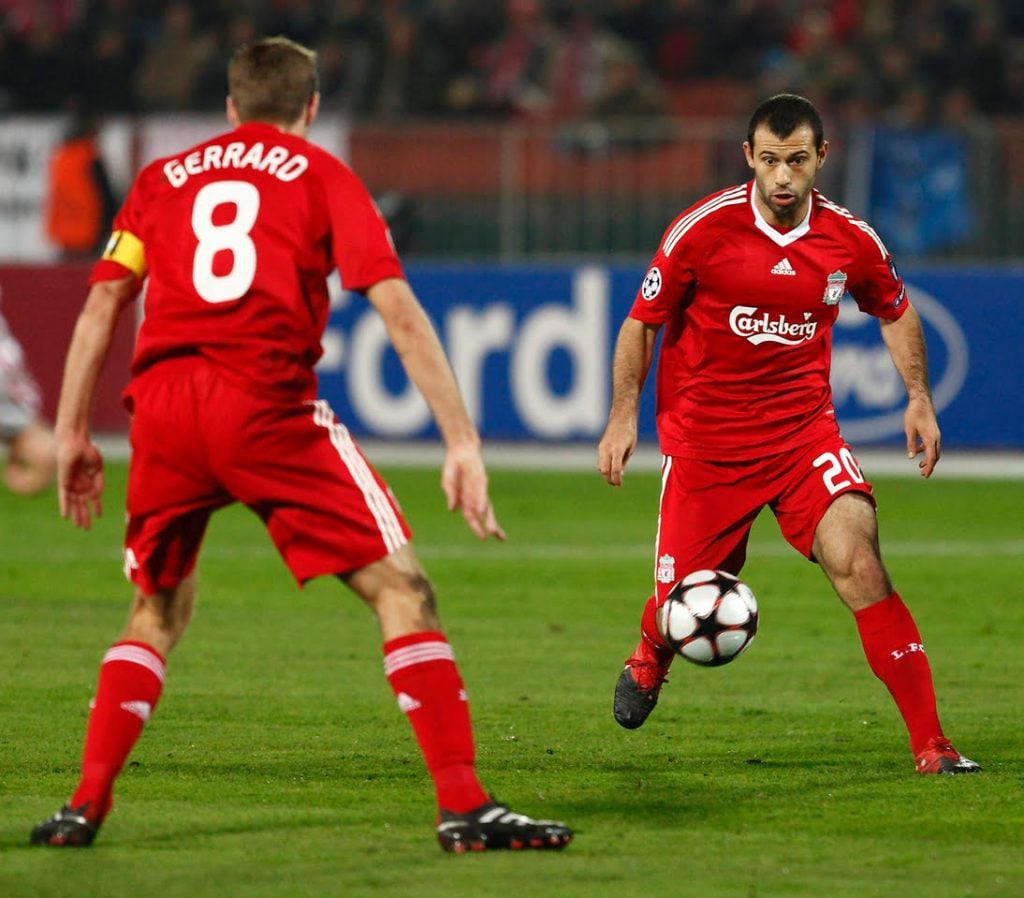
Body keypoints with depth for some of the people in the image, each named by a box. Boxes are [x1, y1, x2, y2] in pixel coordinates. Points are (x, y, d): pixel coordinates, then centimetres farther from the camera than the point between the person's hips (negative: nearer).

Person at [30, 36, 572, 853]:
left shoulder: (165, 177, 22)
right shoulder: (320, 176, 13)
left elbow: (102, 302, 15)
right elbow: (398, 309, 3)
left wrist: (73, 433, 18)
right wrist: (463, 443, -1)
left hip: (161, 403, 4)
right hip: (267, 403, -4)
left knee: (158, 611, 23)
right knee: (401, 590, 0)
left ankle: (85, 805, 12)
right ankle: (464, 806, -10)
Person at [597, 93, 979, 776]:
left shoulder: (850, 240, -5)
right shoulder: (703, 230, -12)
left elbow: (896, 311, 17)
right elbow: (642, 321, 1)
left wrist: (919, 398, 6)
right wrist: (623, 417, -5)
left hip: (804, 431, 1)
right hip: (703, 437, -1)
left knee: (856, 558, -22)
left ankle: (930, 743, -19)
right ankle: (649, 662, 43)